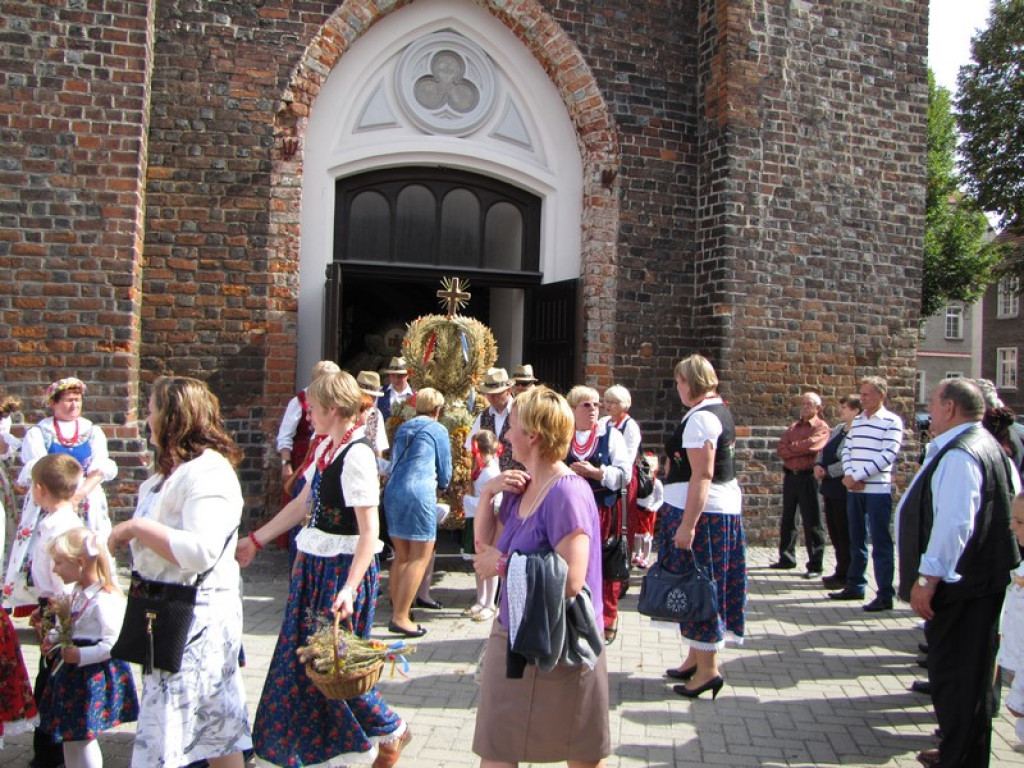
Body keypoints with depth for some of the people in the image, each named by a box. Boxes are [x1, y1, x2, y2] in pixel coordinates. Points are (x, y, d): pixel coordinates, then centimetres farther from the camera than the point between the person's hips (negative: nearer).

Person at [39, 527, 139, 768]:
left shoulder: (103, 600, -23)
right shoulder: (78, 593, 7)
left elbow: (113, 644, -25)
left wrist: (80, 656, -27)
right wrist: (54, 639, 6)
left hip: (94, 676, -9)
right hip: (75, 674, 10)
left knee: (80, 737, 0)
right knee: (71, 736, 20)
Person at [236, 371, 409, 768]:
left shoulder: (356, 455, -20)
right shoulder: (327, 448, 6)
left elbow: (369, 531, -23)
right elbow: (303, 504, 17)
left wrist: (350, 587, -30)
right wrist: (255, 540, 22)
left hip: (343, 568, -9)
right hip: (316, 564, 9)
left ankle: (390, 730, 22)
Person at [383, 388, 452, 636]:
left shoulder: (403, 428, 19)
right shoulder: (437, 430, 3)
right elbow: (445, 468, 7)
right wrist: (441, 485, 29)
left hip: (392, 492, 7)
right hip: (420, 493, -7)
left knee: (401, 555, 14)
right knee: (421, 556, -2)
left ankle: (396, 610, 19)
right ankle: (401, 617, -5)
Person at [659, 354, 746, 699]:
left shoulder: (700, 418, -18)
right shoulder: (720, 410, 14)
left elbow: (702, 476, -24)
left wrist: (687, 525, -25)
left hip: (702, 510, -10)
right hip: (725, 506, 10)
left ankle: (708, 668, 6)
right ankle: (696, 658, 27)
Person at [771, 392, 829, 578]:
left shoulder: (821, 427, -2)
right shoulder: (794, 426, 16)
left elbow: (810, 445, -19)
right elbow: (780, 448, 4)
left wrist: (790, 448, -4)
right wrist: (800, 450, -12)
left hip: (807, 477, -6)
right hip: (790, 476, 6)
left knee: (811, 523, -3)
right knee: (787, 519, 13)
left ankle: (815, 566, 2)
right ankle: (786, 558, 24)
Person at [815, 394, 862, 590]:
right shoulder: (838, 429, 13)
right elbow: (824, 450, 20)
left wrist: (827, 471, -16)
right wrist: (818, 465, 1)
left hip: (844, 490, -9)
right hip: (830, 488, 9)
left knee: (844, 534, 1)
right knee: (834, 531, 15)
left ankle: (845, 576, 11)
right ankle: (841, 572, 26)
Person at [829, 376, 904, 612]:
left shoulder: (892, 421, -6)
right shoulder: (857, 420, 14)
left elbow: (888, 455, -15)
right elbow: (846, 449, 11)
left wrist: (857, 476, -15)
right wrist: (849, 475, -7)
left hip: (878, 489, -6)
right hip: (854, 489, 7)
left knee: (880, 542, -2)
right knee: (856, 540, 14)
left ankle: (885, 595, 3)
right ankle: (855, 586, 25)